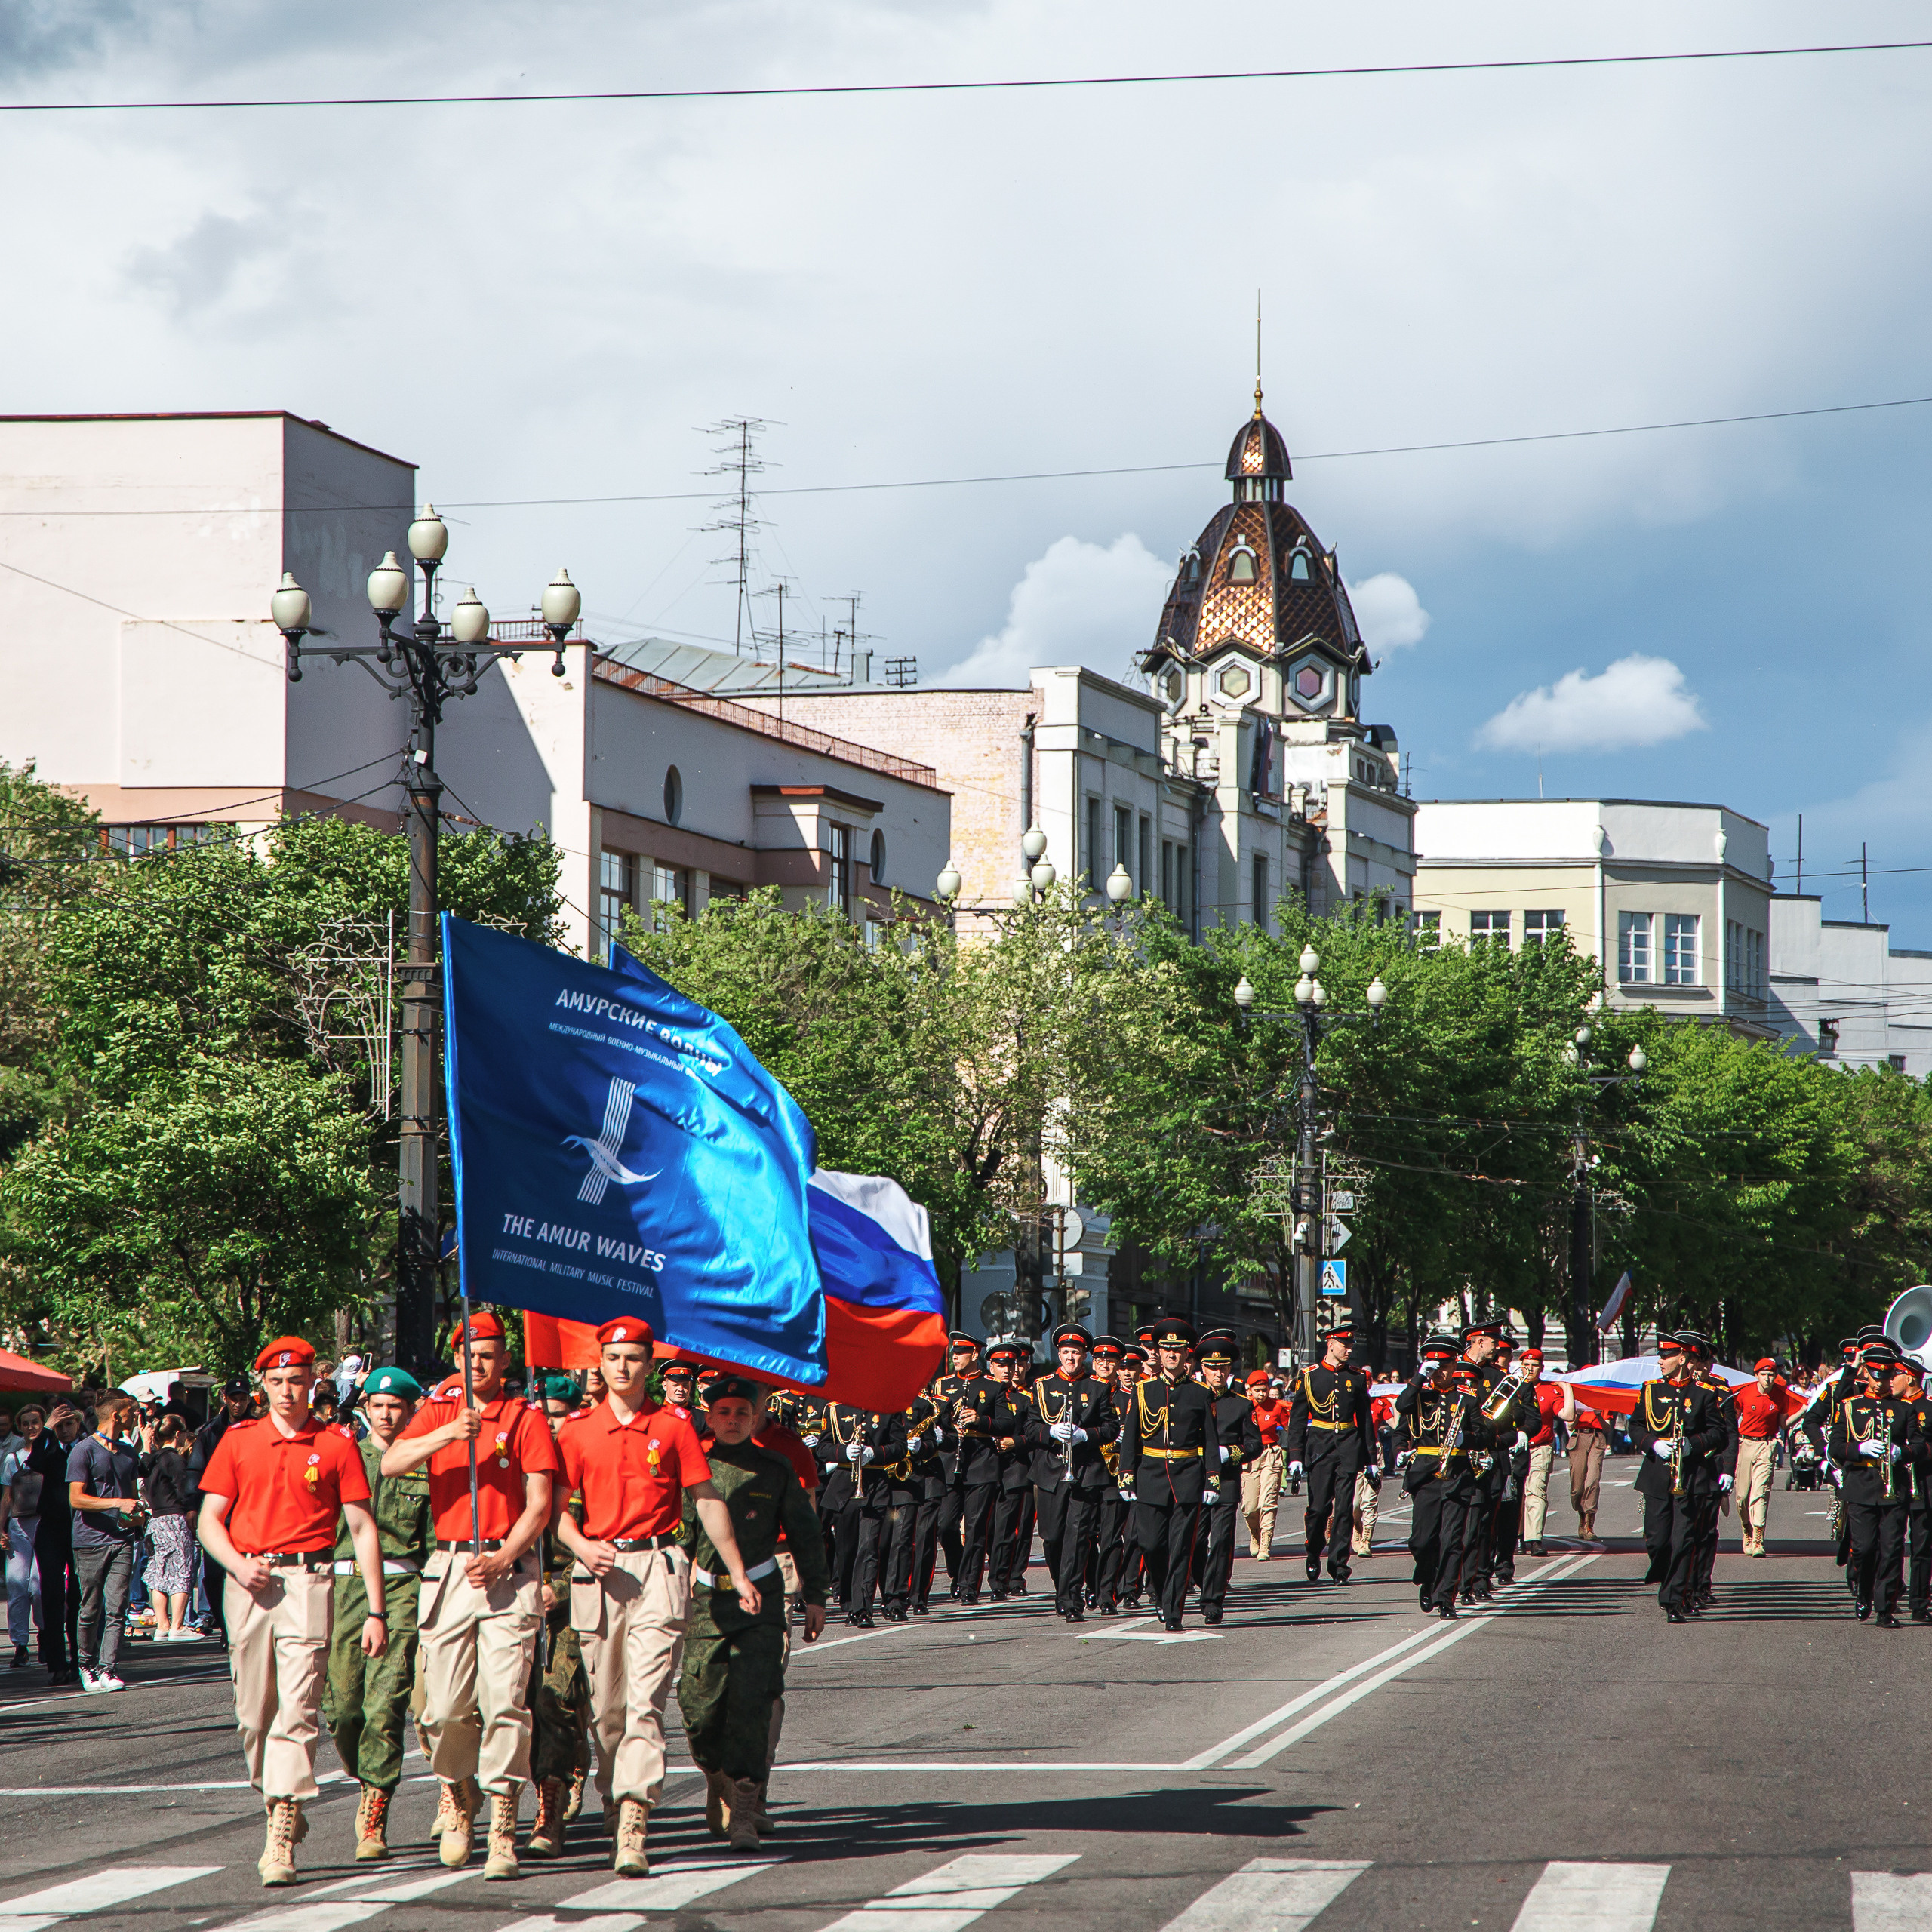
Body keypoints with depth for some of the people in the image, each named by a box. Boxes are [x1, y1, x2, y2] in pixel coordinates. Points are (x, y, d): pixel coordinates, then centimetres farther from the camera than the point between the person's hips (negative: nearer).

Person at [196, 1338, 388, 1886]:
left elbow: (363, 1529, 4)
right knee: (253, 1713, 8)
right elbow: (209, 1519, 11)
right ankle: (279, 1811, 29)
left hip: (307, 1580, -3)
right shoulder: (238, 1441, 11)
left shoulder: (336, 1447, 4)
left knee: (297, 1711, -12)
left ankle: (281, 1842, -16)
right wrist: (238, 1565, -9)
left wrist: (376, 1611, -1)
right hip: (248, 1585, 3)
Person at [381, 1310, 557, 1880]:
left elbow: (539, 1505, 0)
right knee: (447, 1704, 1)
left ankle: (502, 1833, -10)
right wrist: (445, 1435, -19)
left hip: (509, 1571, -2)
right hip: (449, 1569, 2)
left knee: (504, 1700, -10)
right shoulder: (437, 1414, 13)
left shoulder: (527, 1420, 5)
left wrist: (502, 1558, -13)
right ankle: (456, 1795, 29)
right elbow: (391, 1464, -4)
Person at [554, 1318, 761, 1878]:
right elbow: (556, 1505, 9)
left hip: (659, 1568, -2)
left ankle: (634, 1823, -22)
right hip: (599, 1571, 2)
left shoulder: (673, 1427, 6)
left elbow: (709, 1501, 10)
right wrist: (579, 1544, -12)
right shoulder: (577, 1430, 9)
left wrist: (739, 1575, 10)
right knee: (605, 1704, 5)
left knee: (645, 1699, -13)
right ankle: (617, 1810, 21)